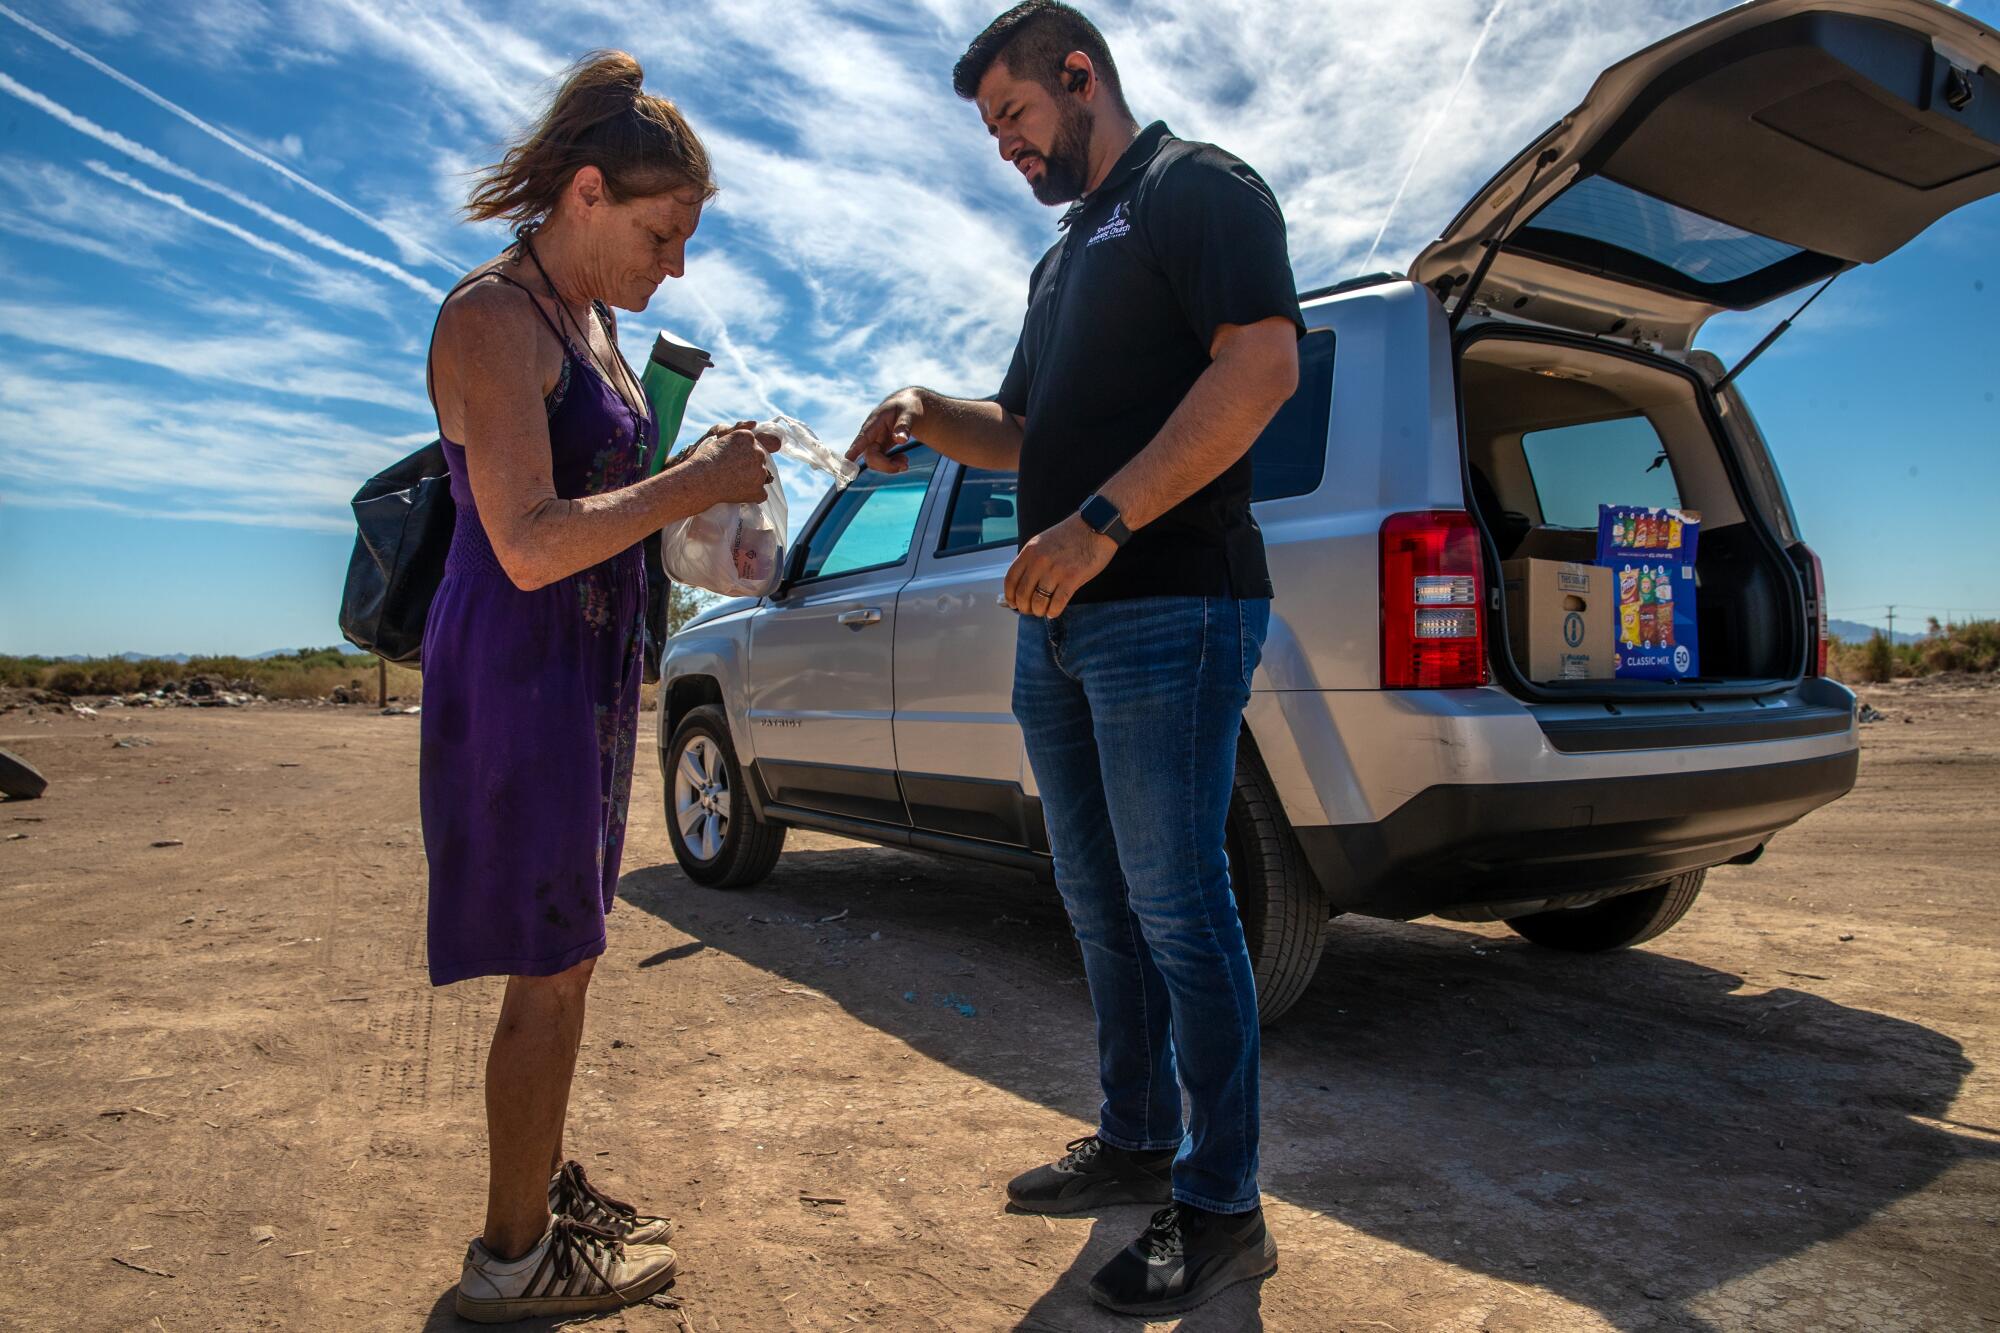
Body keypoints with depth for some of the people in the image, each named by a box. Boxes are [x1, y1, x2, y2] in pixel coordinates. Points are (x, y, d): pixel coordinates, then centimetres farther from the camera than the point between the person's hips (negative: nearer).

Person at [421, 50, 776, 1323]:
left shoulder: (595, 322, 14)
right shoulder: (491, 316, -15)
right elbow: (530, 545, -24)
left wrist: (705, 471, 6)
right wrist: (695, 484, -18)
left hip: (591, 668, 9)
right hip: (517, 670, -9)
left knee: (566, 956, 17)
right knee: (551, 972, -1)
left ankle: (547, 1183, 34)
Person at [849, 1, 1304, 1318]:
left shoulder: (1199, 187, 0)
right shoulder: (1068, 255, 27)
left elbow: (1262, 365, -17)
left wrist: (1099, 525, -23)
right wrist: (926, 411, 8)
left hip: (1170, 608, -9)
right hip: (1060, 622, 9)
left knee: (1176, 910, -5)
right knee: (1104, 905, 14)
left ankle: (1224, 1208, 8)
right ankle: (1138, 1145, 29)